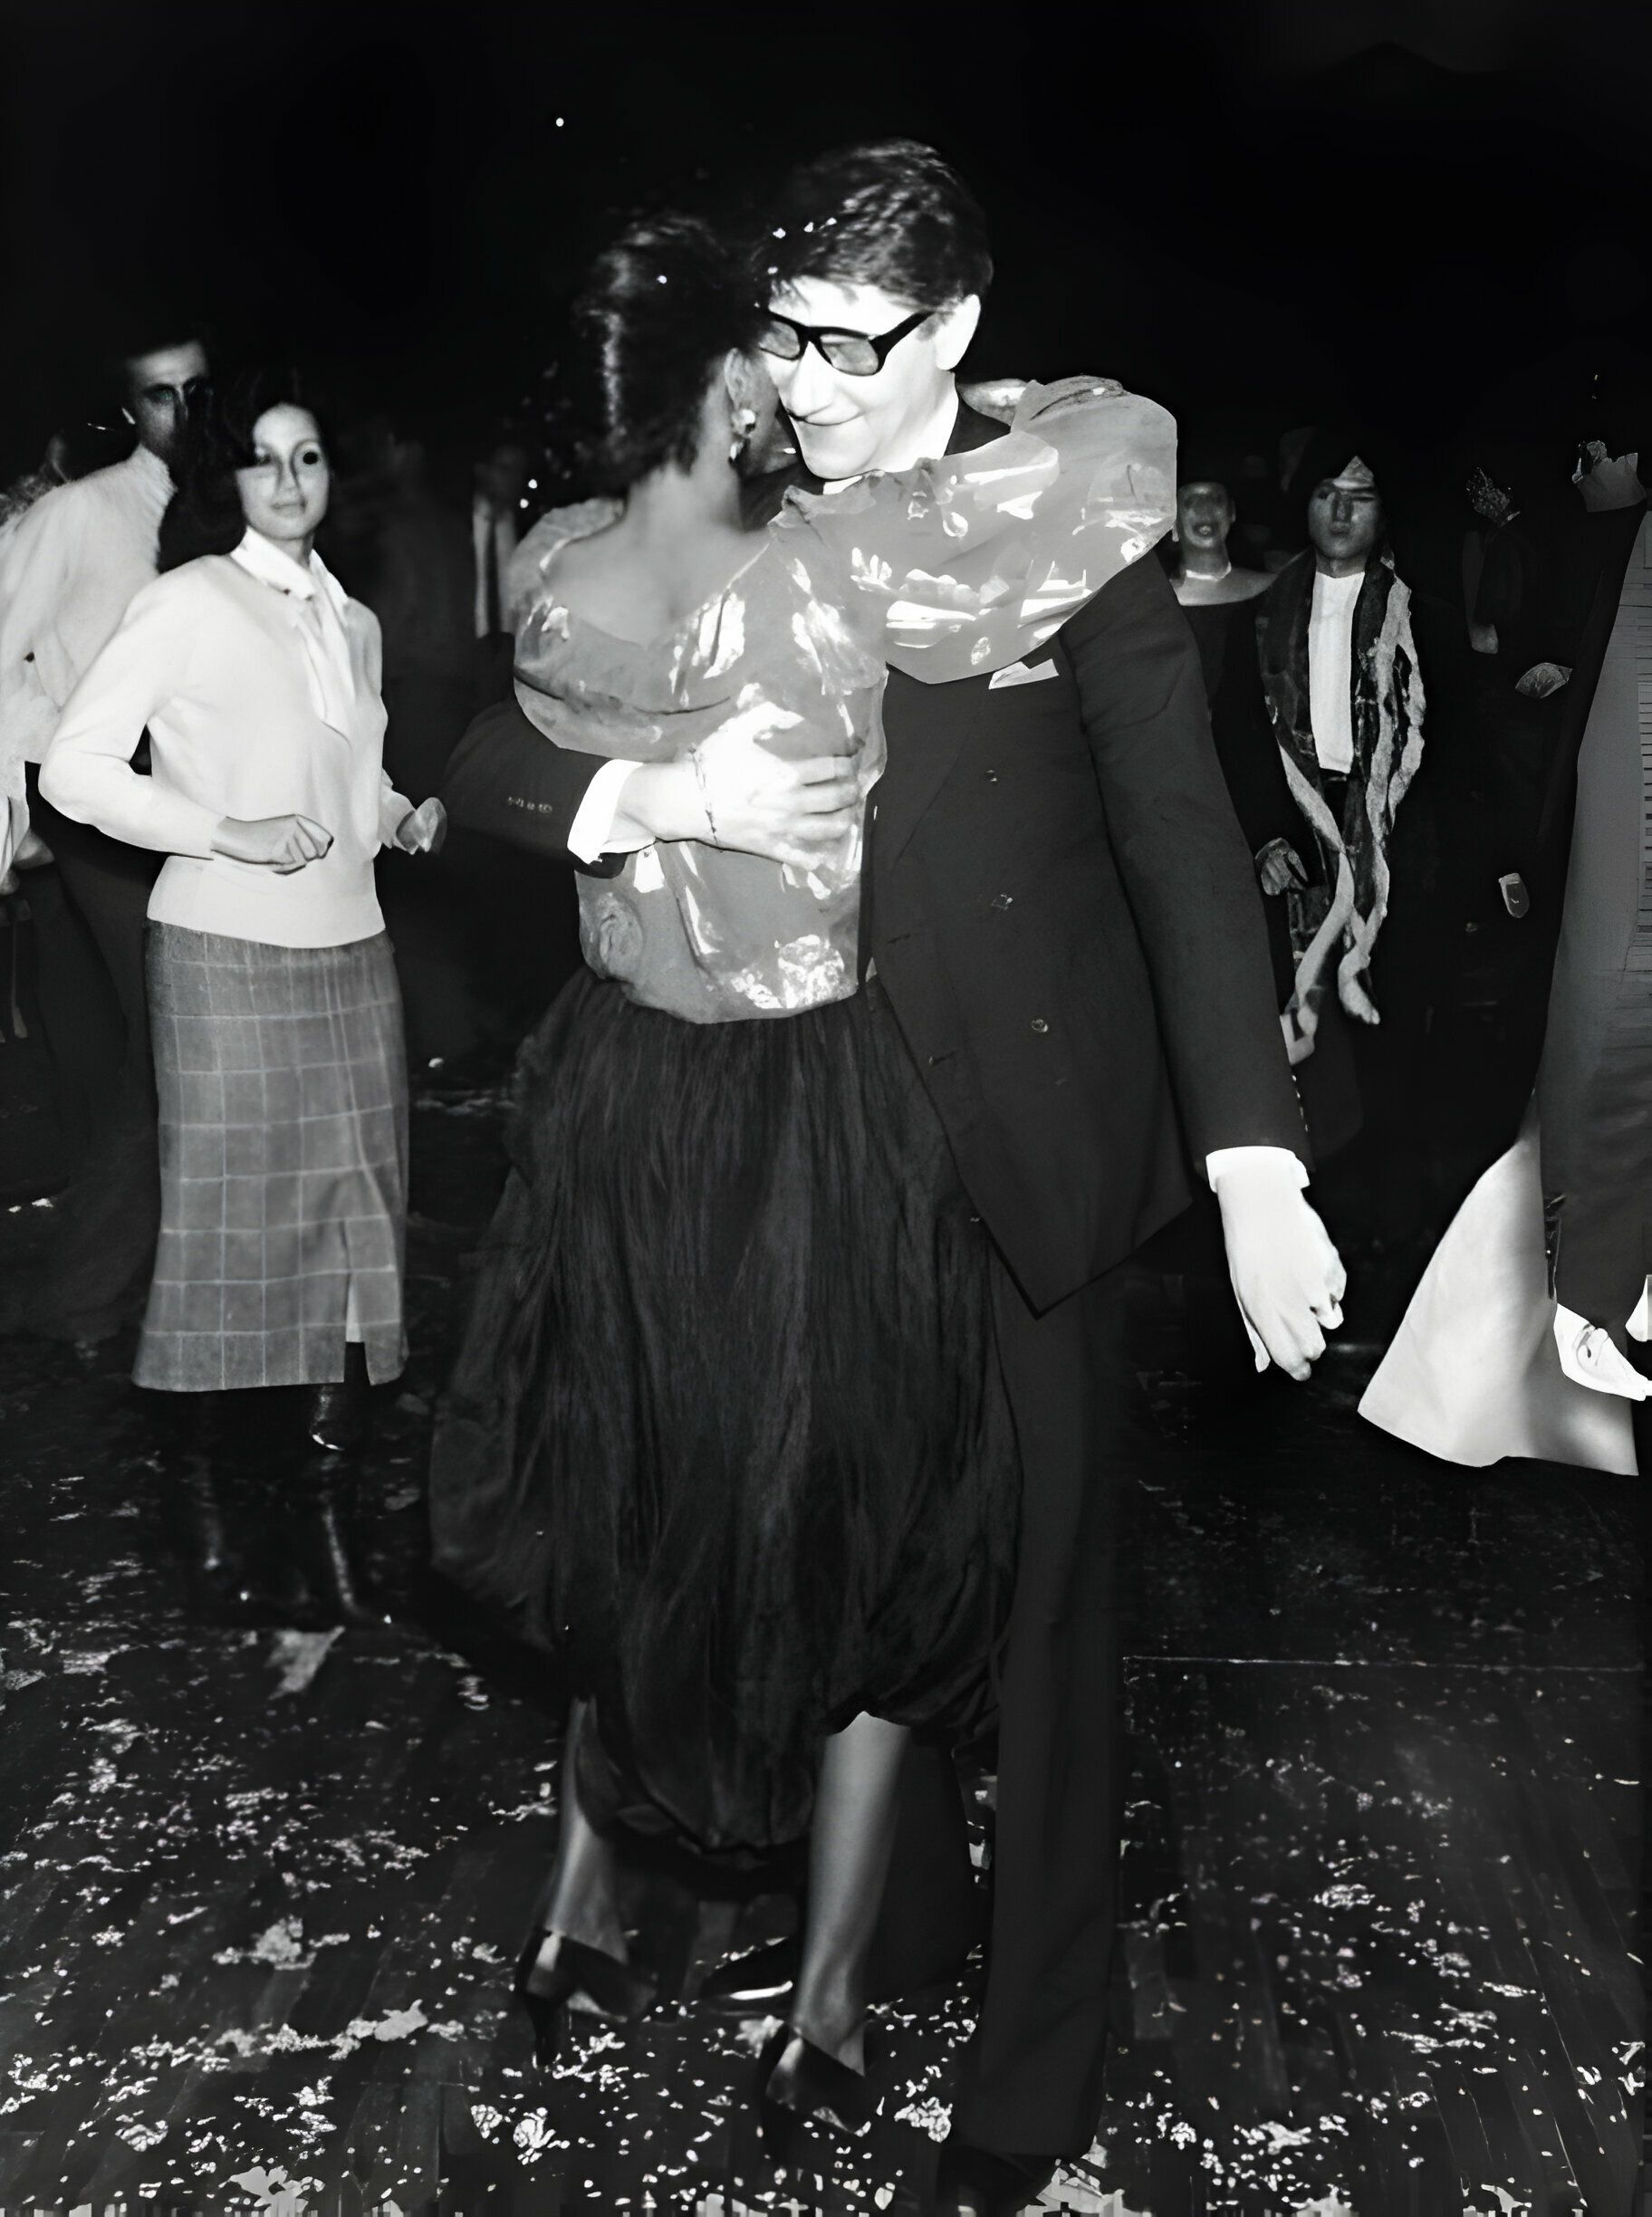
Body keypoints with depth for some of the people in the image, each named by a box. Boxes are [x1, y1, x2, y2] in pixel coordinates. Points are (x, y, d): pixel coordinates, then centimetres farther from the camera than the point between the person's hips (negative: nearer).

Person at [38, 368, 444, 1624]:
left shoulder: (352, 623, 14)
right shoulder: (189, 603, -4)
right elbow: (73, 770, -8)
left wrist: (402, 815, 5)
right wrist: (231, 834, -17)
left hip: (352, 948, 6)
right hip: (229, 952, -5)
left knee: (351, 1210, 4)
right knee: (254, 1207, 1)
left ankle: (334, 1480, 12)